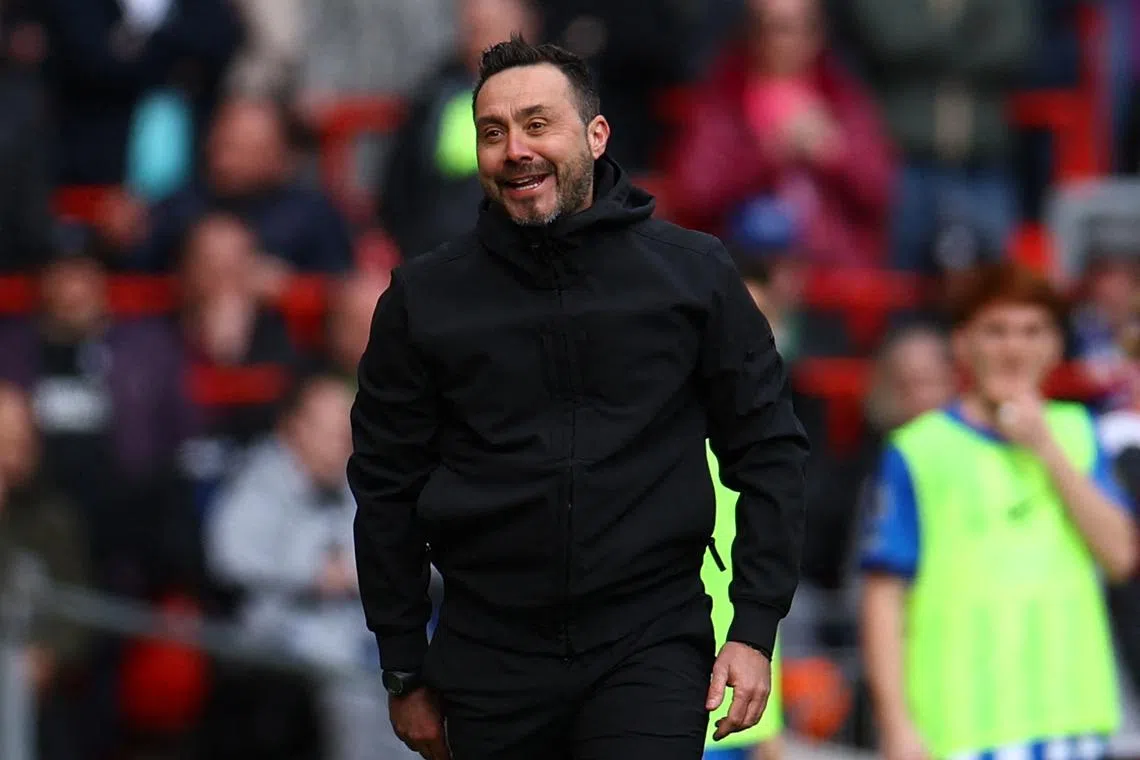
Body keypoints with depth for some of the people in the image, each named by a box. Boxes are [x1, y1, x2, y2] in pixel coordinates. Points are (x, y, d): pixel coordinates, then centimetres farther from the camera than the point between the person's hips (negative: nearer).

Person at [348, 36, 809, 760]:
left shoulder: (693, 272, 4)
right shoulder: (425, 296, 5)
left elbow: (769, 449, 6)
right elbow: (386, 489, 9)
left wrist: (754, 630, -1)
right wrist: (406, 672, 7)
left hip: (650, 645, -1)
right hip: (491, 660, 2)